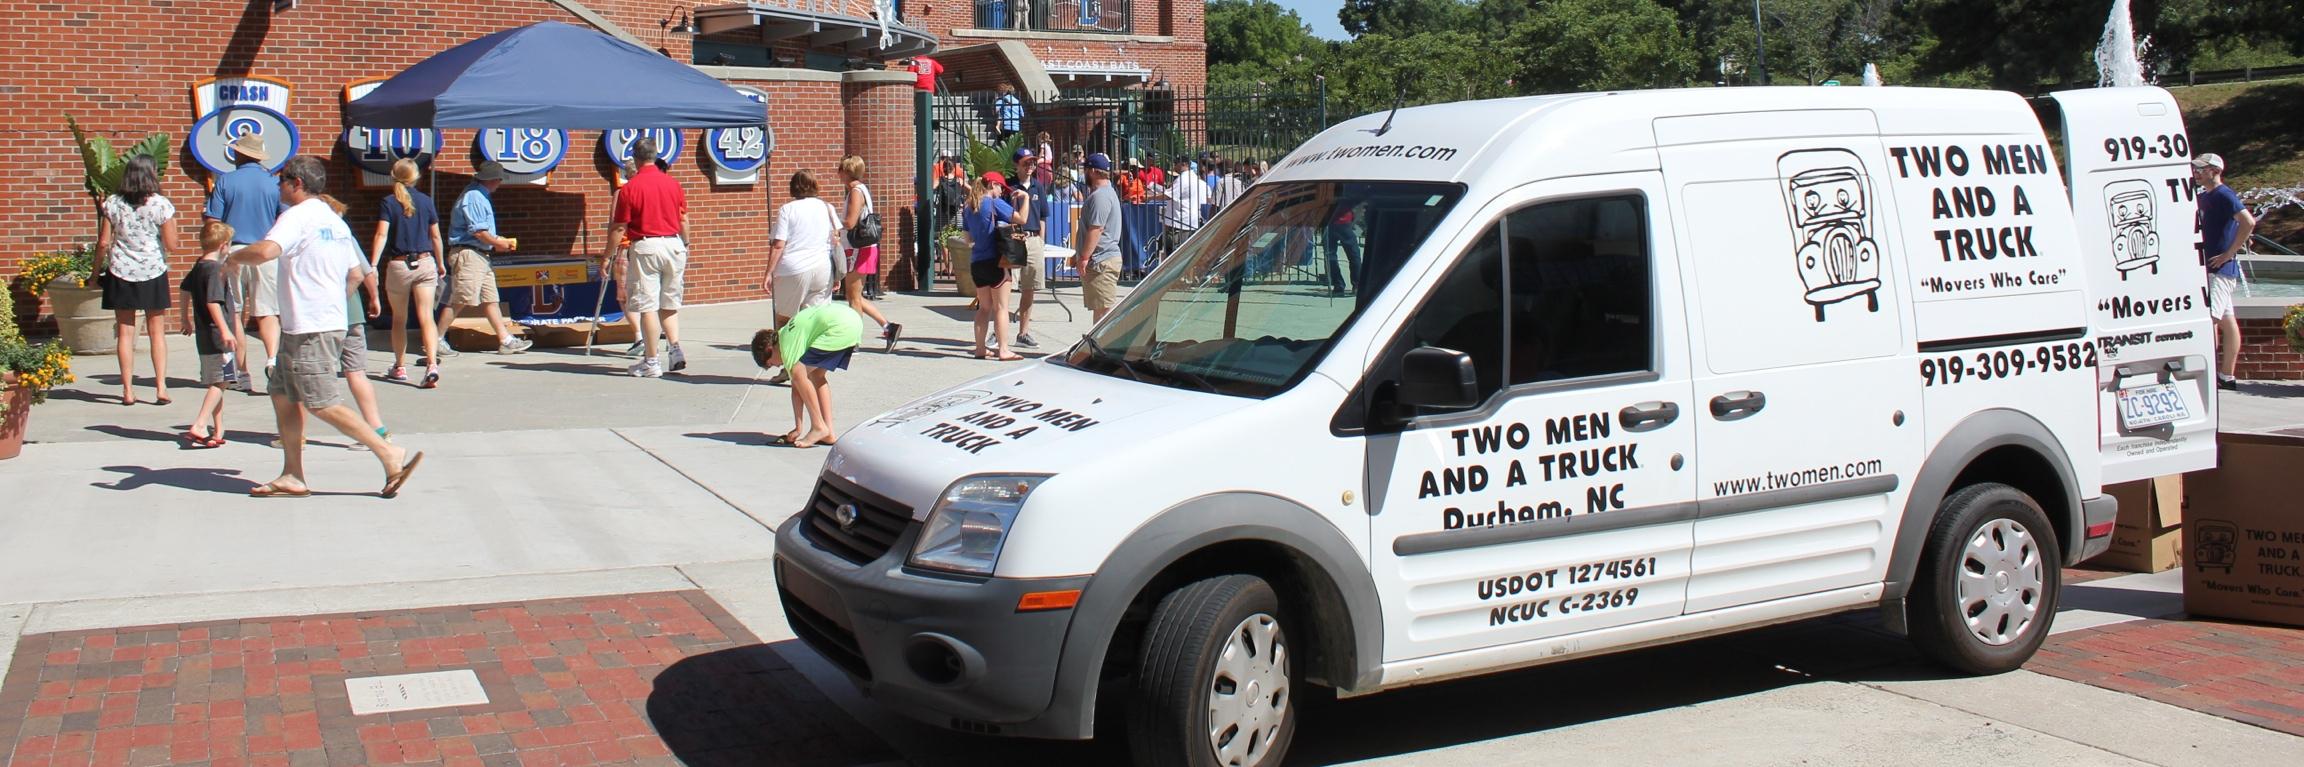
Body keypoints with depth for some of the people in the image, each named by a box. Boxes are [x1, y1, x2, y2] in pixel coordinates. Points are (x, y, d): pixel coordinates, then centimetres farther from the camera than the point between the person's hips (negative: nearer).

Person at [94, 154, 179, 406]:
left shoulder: (113, 203, -2)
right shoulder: (161, 205, -8)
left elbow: (103, 242, -1)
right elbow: (171, 244, -7)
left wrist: (97, 270, 12)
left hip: (120, 274, 1)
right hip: (153, 274, -1)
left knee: (125, 333, 5)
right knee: (157, 332, 7)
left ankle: (128, 390, 5)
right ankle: (161, 387, 3)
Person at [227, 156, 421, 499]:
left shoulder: (297, 216, -11)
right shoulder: (336, 222, 16)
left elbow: (265, 251, -28)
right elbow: (355, 275, 20)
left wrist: (234, 258, -9)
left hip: (308, 330, -9)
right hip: (332, 322, 9)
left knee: (323, 404, -7)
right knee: (282, 394, 14)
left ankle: (390, 454, -9)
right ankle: (292, 476, 14)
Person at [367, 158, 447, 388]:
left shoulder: (388, 203, -3)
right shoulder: (425, 201, 4)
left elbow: (382, 235, -14)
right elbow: (436, 236, 9)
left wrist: (373, 265, -18)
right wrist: (440, 264, 20)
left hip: (398, 265, -1)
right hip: (425, 263, 1)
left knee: (399, 319, 15)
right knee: (426, 317, -6)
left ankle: (400, 367, 25)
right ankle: (432, 364, -23)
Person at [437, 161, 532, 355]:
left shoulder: (481, 196, 18)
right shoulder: (473, 197, -14)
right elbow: (478, 231, -20)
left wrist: (498, 241, 11)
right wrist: (498, 243, -9)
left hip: (480, 256, 11)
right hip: (467, 254, -11)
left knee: (491, 299, 7)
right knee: (460, 300, -7)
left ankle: (506, 340, 7)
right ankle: (437, 339, 0)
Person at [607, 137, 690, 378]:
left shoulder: (629, 188, -8)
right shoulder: (673, 184, 5)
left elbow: (619, 227, -5)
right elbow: (684, 220, 11)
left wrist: (607, 254, 6)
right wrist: (685, 247, 25)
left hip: (645, 247, -4)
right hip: (674, 244, 4)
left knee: (647, 306, 1)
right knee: (669, 304, 16)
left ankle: (651, 362, 3)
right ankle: (675, 349, 2)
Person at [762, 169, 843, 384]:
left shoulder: (787, 210, -4)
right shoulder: (826, 208, 8)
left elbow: (778, 245, -8)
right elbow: (836, 239, 8)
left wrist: (769, 272, -4)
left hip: (792, 270, -3)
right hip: (822, 269, 3)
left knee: (783, 319, 11)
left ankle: (787, 367, 8)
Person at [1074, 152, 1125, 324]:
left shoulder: (1100, 196, -16)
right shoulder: (1106, 192, 20)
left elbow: (1095, 229, -23)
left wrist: (1084, 257, -21)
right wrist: (1078, 254, 27)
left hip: (1101, 262, -11)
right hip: (1100, 260, 11)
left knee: (1105, 309, -11)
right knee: (1099, 308, 14)